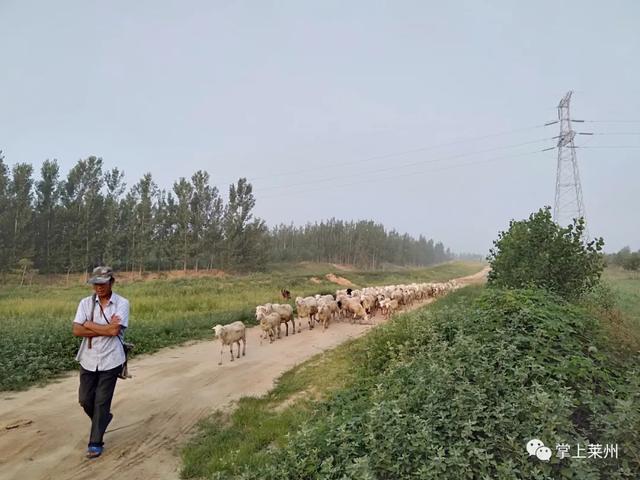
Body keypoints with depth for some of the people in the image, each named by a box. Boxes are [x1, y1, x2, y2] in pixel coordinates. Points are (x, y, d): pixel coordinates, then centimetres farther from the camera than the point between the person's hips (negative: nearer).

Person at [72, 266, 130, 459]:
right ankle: (102, 420, 43)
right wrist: (105, 329, -18)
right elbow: (76, 330, -10)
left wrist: (90, 325, -11)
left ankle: (95, 443, 18)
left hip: (110, 361, -4)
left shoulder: (122, 303, -10)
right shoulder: (85, 303, 0)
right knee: (85, 399, 13)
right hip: (88, 360, 4)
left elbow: (115, 330, -21)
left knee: (102, 402, 4)